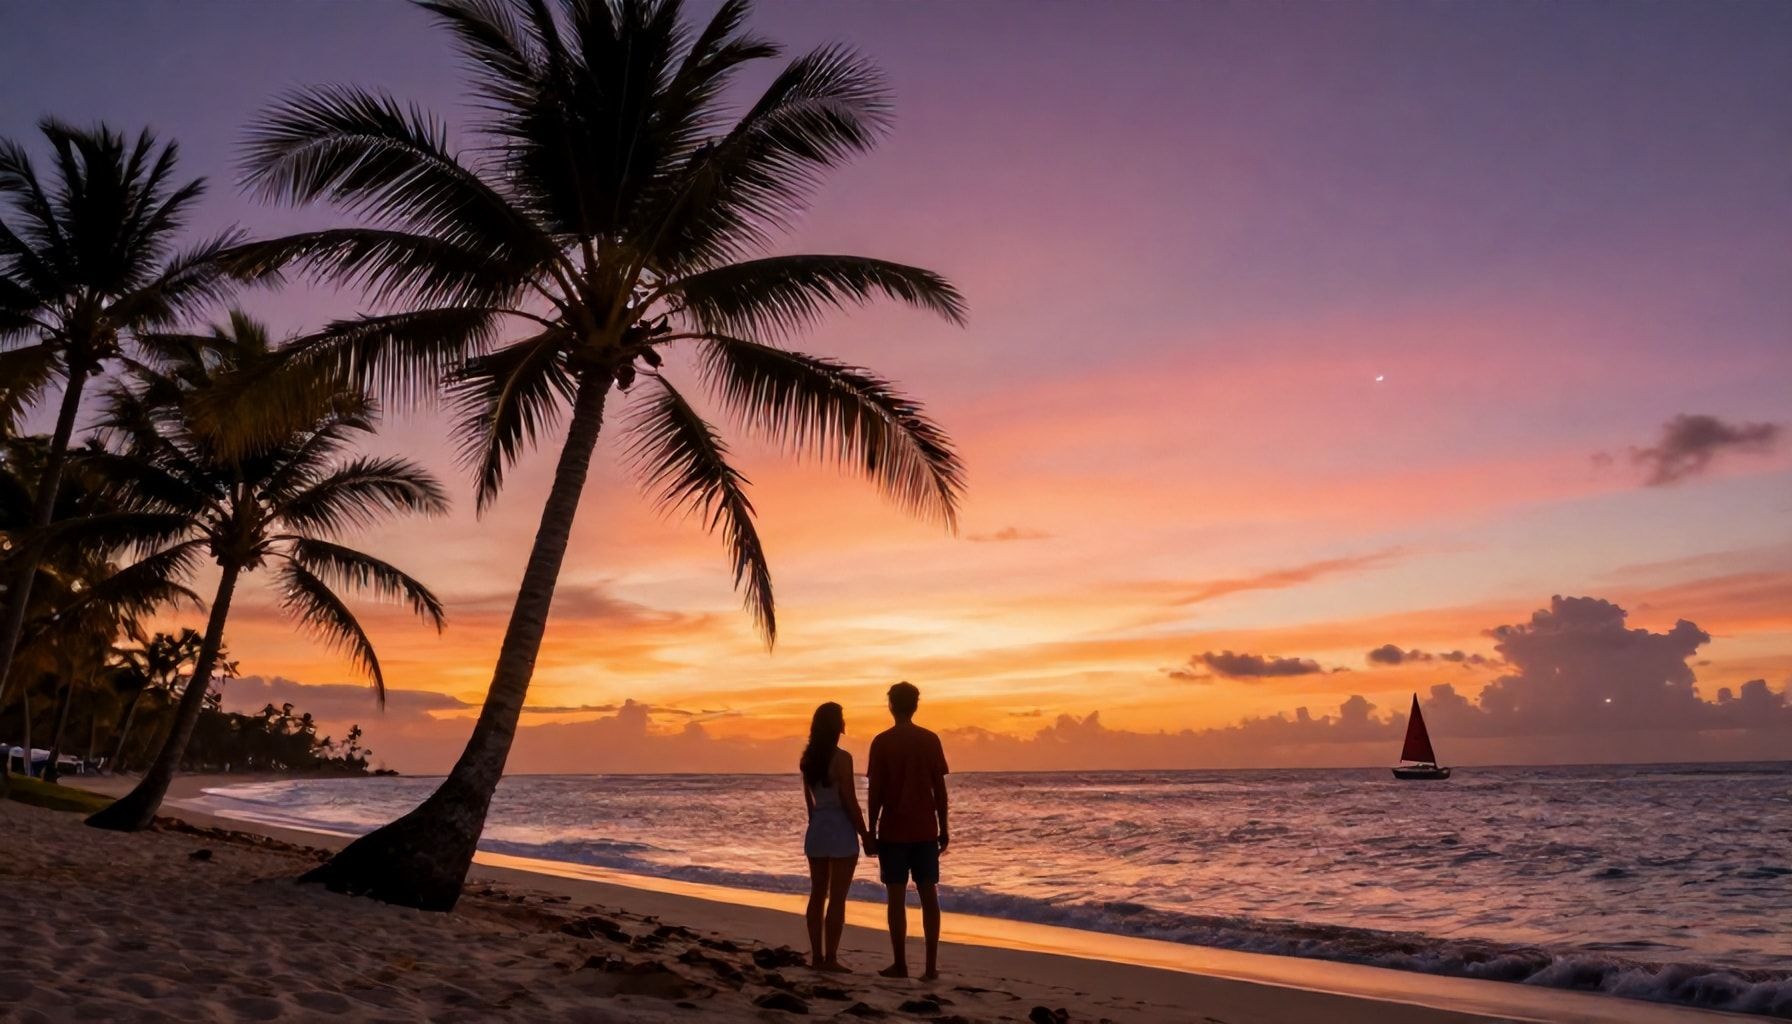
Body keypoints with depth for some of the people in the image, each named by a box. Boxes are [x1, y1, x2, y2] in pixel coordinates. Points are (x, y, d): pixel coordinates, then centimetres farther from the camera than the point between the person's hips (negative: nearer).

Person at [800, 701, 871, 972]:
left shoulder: (808, 758, 5)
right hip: (840, 828, -7)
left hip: (817, 828, 7)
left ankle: (816, 956, 15)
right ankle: (830, 958, 2)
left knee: (817, 894, 11)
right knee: (837, 897, 0)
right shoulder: (841, 758, -16)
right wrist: (865, 834, -6)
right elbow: (849, 801, -15)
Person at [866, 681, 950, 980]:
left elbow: (875, 792, -6)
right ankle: (931, 966, 4)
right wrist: (943, 828, 9)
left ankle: (900, 965, 6)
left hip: (893, 831, -2)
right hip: (926, 830, 2)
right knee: (928, 896, 5)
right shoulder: (930, 740, 1)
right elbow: (940, 788, 1)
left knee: (896, 897, 4)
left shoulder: (882, 742, -5)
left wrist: (872, 831, 2)